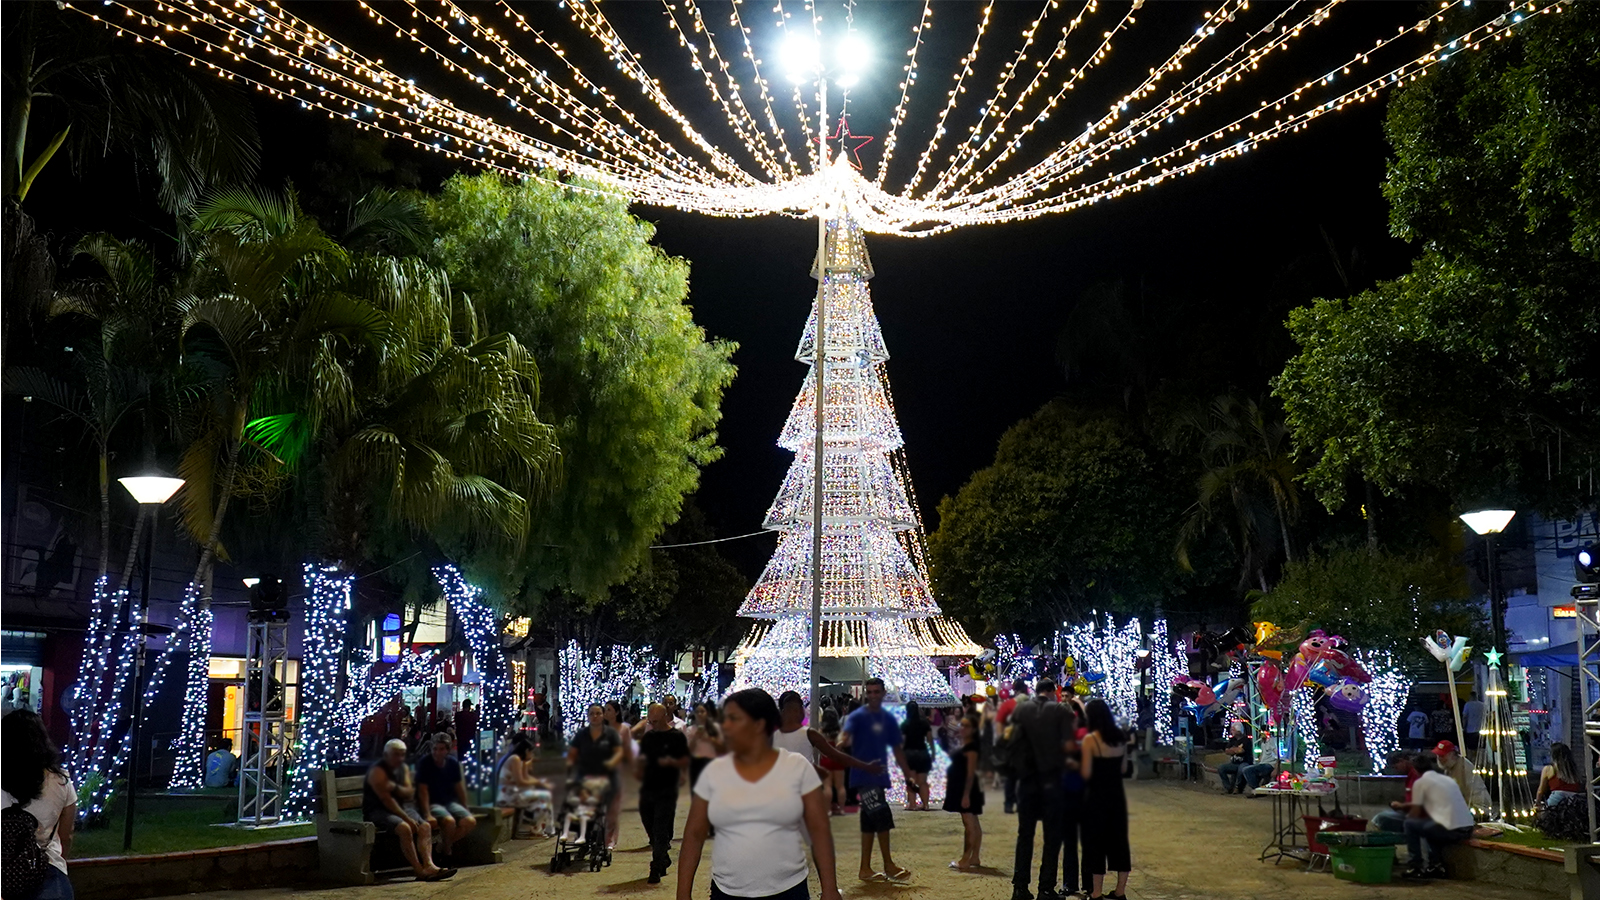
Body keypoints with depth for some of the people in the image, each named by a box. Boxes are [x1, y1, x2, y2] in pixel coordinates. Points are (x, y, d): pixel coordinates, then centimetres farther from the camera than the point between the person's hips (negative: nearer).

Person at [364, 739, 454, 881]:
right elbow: (386, 800, -20)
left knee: (425, 827, -14)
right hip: (377, 811, -8)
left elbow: (409, 794, 1)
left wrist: (395, 788, -21)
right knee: (404, 828, -32)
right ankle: (419, 871, -31)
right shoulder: (377, 771, -14)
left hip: (400, 808, 8)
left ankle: (429, 866, -28)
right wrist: (407, 818, -23)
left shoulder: (404, 768, 10)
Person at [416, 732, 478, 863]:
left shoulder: (453, 763, 3)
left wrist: (465, 809, 17)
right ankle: (446, 851, -6)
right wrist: (427, 814, -23)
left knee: (470, 821, -19)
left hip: (450, 802, 5)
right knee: (449, 821, -34)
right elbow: (423, 790, -15)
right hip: (432, 803, -5)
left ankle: (444, 845, 3)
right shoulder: (424, 763, -11)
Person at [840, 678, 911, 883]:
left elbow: (897, 748, 17)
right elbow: (845, 735, -25)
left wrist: (907, 775, 15)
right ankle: (888, 865, -3)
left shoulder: (888, 719, 11)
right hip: (863, 776, -6)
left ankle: (865, 869, 17)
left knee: (869, 822, 11)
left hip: (880, 776, 6)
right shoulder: (857, 717, -6)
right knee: (882, 816, -13)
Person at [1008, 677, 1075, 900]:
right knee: (1052, 836, 6)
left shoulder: (1020, 709, 2)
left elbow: (1011, 738, -1)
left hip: (1026, 778, 2)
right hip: (1051, 779, -2)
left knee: (1025, 833, 11)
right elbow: (1067, 746, -12)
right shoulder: (1061, 711, -5)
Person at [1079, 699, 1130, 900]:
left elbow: (1086, 774, -15)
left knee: (1096, 842, 3)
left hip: (1096, 796, -5)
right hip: (1117, 795, 5)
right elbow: (1123, 768, 5)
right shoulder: (1121, 738, 3)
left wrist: (1078, 764, 4)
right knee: (1118, 840, 12)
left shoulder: (1090, 739, -14)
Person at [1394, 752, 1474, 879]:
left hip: (1450, 830, -8)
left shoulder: (1420, 782, 1)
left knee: (1410, 824, 9)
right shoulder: (1448, 779, 22)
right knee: (1431, 825, 30)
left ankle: (1415, 867, 9)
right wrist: (1401, 806, 42)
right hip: (1468, 830, 8)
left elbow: (1415, 814, 4)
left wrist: (1402, 807, 27)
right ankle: (1436, 865, 24)